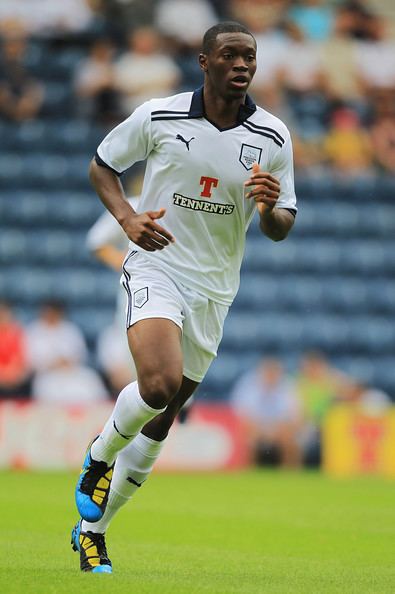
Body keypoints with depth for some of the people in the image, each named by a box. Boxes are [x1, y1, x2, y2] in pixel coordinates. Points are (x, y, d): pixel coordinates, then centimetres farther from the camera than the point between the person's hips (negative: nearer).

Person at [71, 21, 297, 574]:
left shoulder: (274, 137, -1)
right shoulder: (159, 117, -6)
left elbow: (281, 228, 5)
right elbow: (102, 164, 9)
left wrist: (271, 207, -19)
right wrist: (127, 216, -9)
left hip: (214, 289, 3)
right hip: (156, 265, -3)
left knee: (160, 423, 8)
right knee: (159, 384, -29)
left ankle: (92, 529, 24)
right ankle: (99, 457, 3)